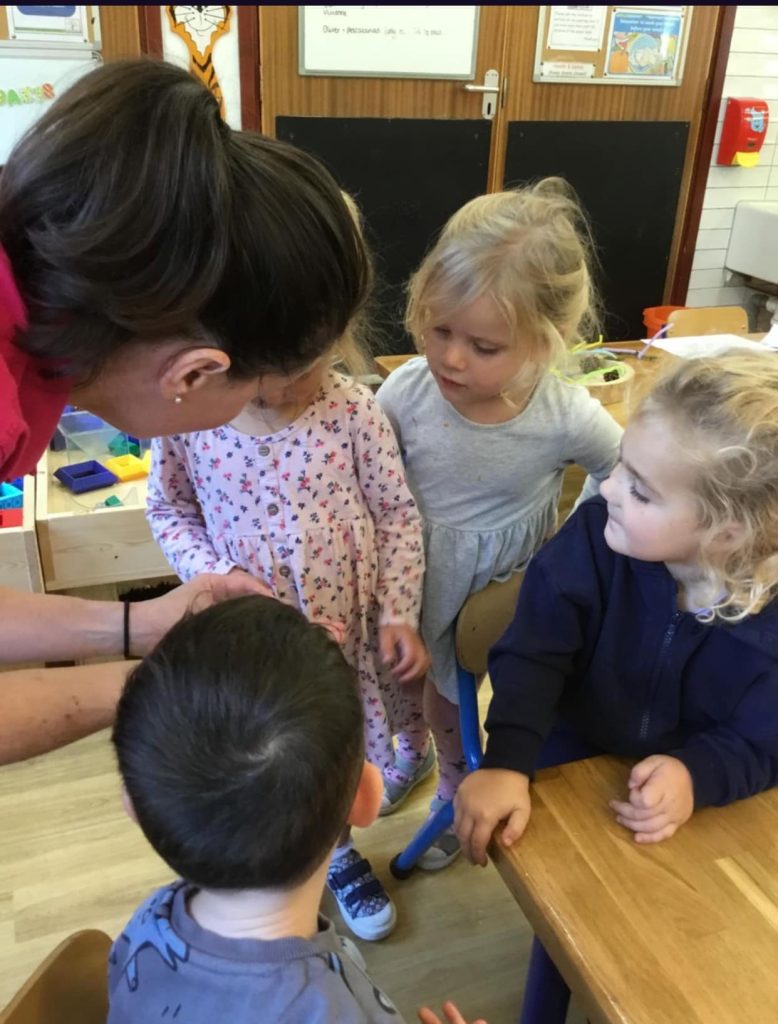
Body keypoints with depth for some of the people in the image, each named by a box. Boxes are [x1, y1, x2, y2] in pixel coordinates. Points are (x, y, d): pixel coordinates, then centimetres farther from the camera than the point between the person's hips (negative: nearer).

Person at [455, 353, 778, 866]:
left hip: (697, 790, 0)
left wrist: (697, 775, -33)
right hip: (576, 754, 0)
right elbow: (532, 656, -24)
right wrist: (506, 763, -36)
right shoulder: (594, 534, -25)